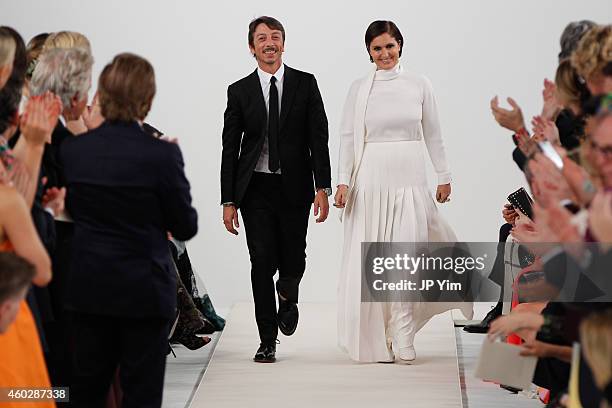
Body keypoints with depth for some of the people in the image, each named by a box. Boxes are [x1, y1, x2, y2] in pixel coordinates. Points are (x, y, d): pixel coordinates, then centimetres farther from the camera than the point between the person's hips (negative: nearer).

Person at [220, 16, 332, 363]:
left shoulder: (305, 84, 2)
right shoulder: (240, 91, 3)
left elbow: (319, 137, -1)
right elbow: (230, 148, 3)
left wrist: (323, 187, -10)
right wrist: (228, 201, -2)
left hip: (294, 187, 0)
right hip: (256, 188, 0)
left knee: (293, 262, 4)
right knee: (262, 263, -3)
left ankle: (288, 298, 41)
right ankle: (268, 341, 7)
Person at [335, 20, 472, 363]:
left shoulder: (420, 85, 5)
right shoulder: (359, 89, 4)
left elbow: (433, 135, 10)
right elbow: (348, 138, 4)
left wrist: (444, 176, 9)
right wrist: (343, 181, -5)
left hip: (410, 179, 0)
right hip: (370, 179, 0)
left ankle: (403, 338, -3)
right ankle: (376, 338, 10)